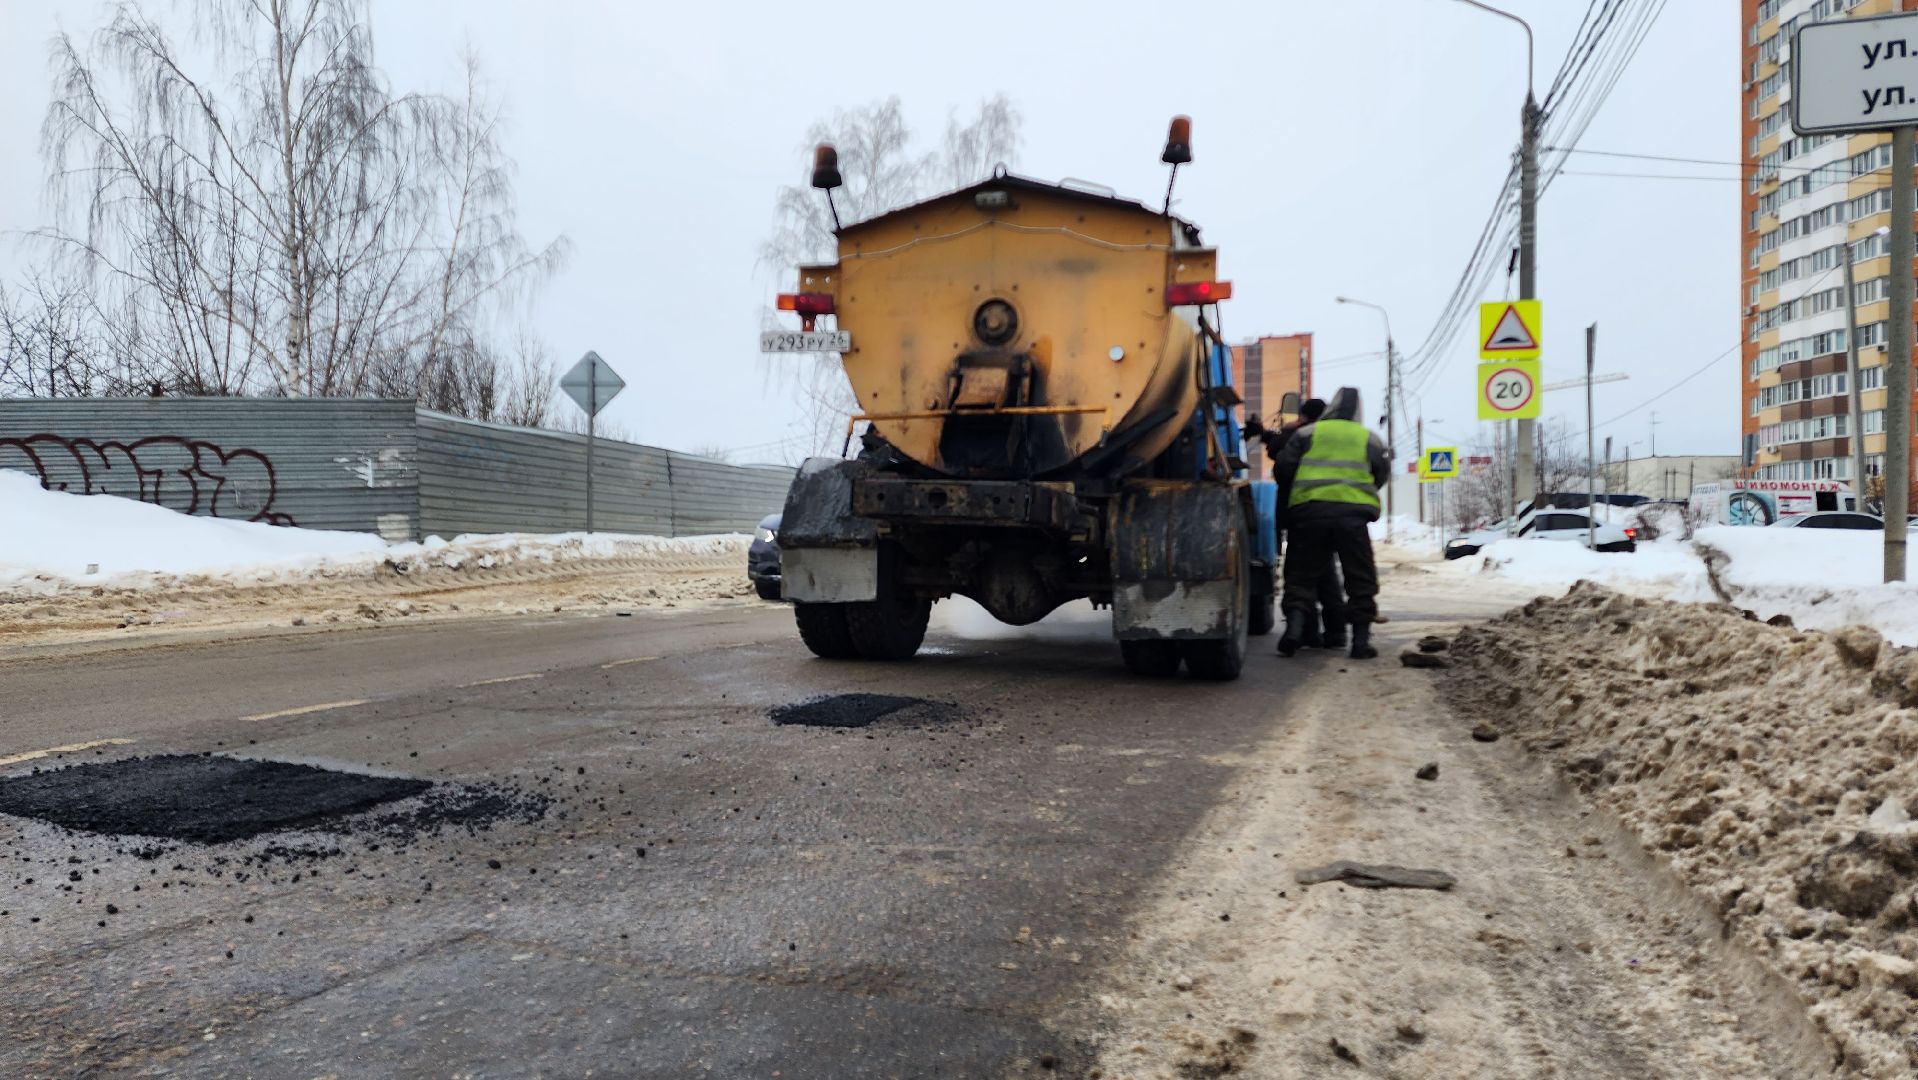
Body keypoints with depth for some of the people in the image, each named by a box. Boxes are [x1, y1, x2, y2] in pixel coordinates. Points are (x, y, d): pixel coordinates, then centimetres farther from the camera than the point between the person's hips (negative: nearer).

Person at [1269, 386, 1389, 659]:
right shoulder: (1369, 439, 16)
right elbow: (1383, 473, 15)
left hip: (1309, 509, 0)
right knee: (1360, 578, 8)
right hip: (1352, 512, 0)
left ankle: (1294, 625, -11)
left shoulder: (1307, 433, 13)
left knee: (1302, 575, 7)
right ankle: (1361, 638, 4)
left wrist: (1288, 499, 25)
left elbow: (1282, 468, 8)